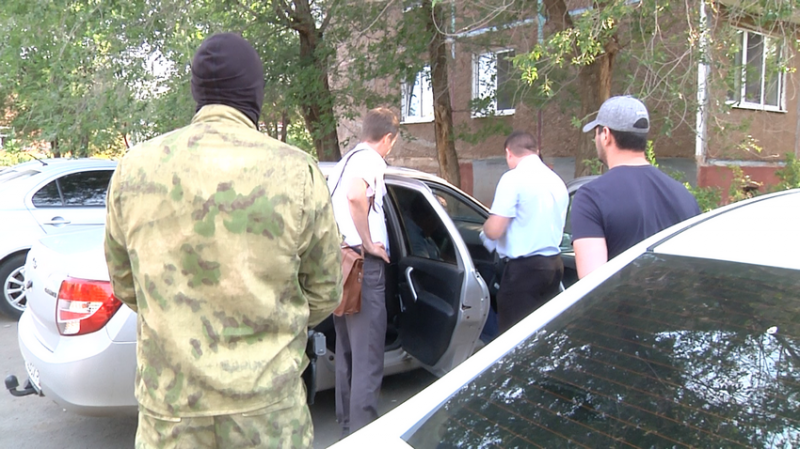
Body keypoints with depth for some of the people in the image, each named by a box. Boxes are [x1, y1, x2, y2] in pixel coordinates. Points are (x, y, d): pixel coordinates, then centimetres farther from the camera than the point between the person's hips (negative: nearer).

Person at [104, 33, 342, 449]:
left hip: (168, 414, 2)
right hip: (268, 413, -2)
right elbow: (324, 291, -2)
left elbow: (124, 284, 8)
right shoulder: (296, 172, -12)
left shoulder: (133, 169, -4)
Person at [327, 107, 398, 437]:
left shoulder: (345, 162, 19)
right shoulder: (370, 160, -9)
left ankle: (347, 420, 27)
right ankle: (361, 428, 0)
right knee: (367, 355, -4)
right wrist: (369, 243, -21)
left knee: (347, 349, 17)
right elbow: (356, 196, -30)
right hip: (364, 264, -10)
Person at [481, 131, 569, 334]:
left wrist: (486, 227, 6)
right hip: (553, 264, 8)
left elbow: (494, 231, -18)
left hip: (524, 268, -8)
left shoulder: (514, 178, -12)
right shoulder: (557, 181, 11)